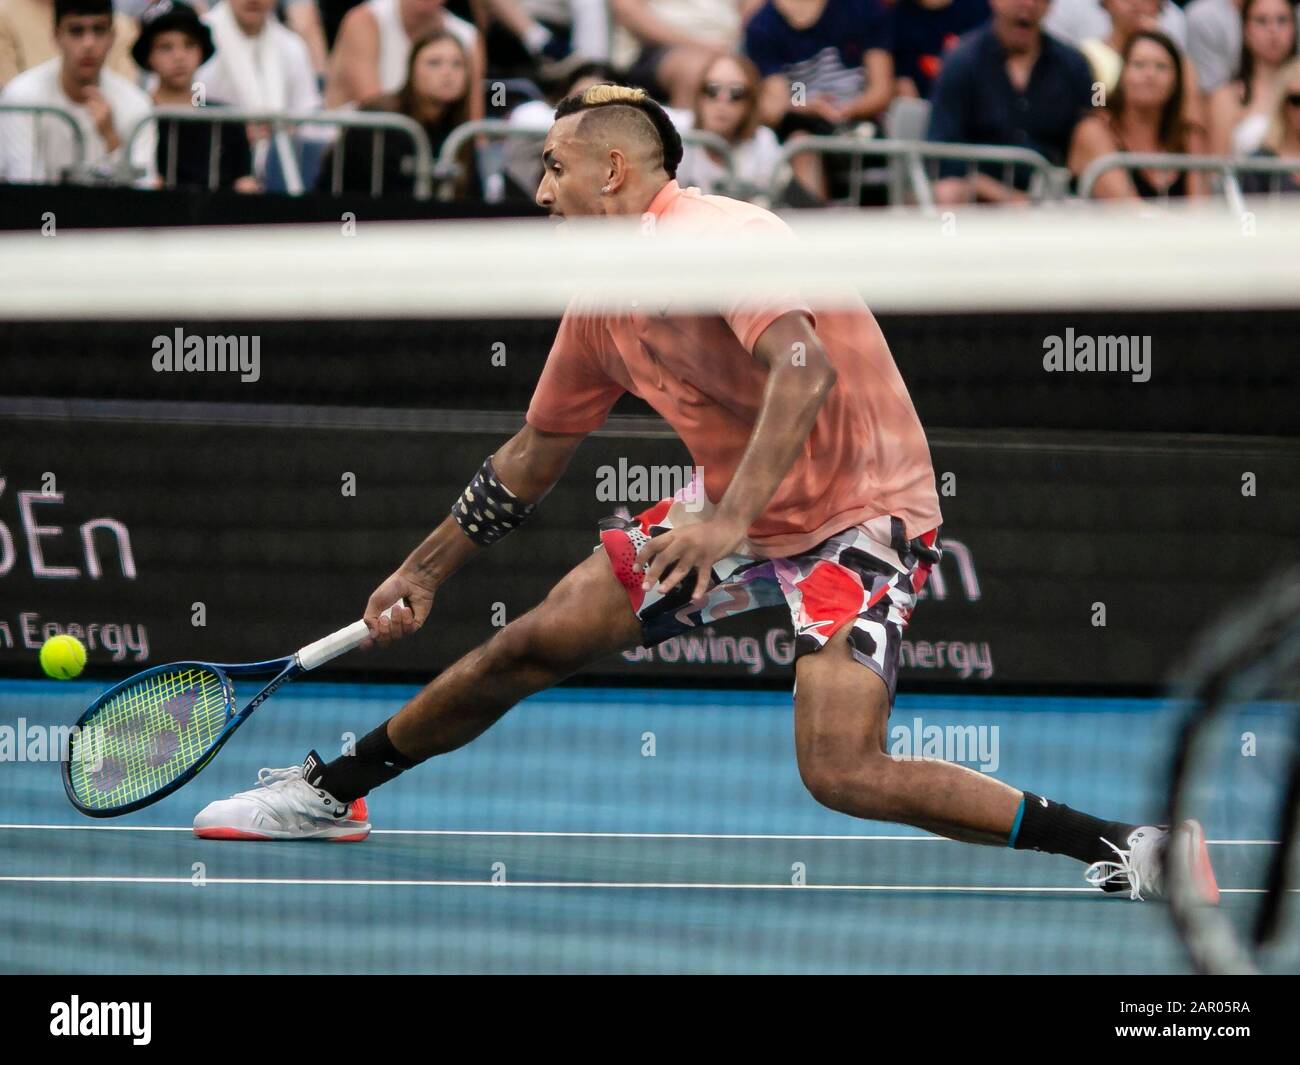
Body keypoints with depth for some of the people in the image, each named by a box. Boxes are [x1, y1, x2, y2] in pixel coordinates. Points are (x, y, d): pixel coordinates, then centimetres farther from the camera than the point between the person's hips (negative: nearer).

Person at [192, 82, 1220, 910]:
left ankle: (1130, 848, -19)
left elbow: (804, 371, -37)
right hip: (730, 513, 8)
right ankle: (332, 792, 23)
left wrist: (731, 517, -46)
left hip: (858, 518, -8)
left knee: (842, 773, -24)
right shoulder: (600, 304, 6)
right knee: (534, 643, 5)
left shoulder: (716, 239, -22)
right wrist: (422, 574, 20)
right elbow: (534, 456, 19)